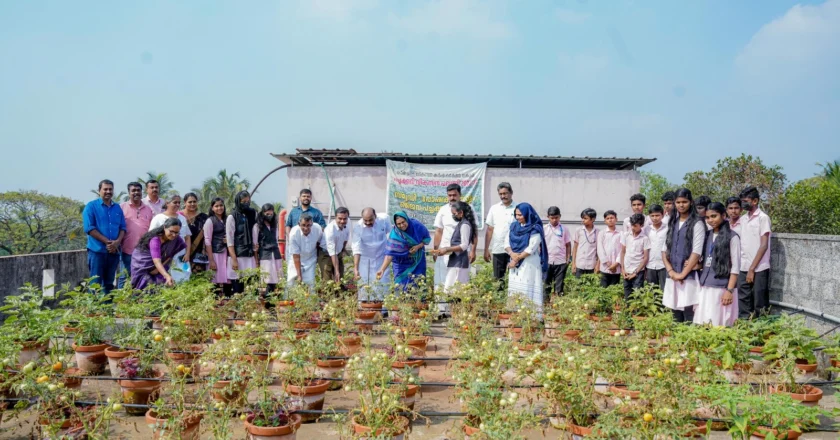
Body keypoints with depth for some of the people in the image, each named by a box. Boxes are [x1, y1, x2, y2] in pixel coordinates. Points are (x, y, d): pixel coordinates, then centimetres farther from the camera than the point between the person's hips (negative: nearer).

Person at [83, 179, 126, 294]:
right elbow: (89, 228, -10)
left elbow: (123, 227, 9)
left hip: (114, 251, 5)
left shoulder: (117, 208, 13)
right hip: (97, 250, -5)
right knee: (96, 283, -4)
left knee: (109, 283, 12)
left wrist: (117, 242, -11)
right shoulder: (91, 206, -1)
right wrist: (107, 241, -15)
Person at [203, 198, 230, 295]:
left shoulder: (227, 220, 14)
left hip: (226, 253, 5)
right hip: (215, 253, -5)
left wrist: (229, 240, -2)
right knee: (215, 281, -7)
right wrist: (211, 260, -13)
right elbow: (207, 241, -7)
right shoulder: (210, 221, -1)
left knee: (227, 281, 1)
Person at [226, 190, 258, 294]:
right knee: (237, 289, -3)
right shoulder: (232, 217, -2)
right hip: (237, 256, -4)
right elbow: (229, 240, -5)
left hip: (250, 256, 4)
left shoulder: (252, 215, 11)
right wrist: (234, 259, -11)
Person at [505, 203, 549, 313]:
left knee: (528, 290, -9)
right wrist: (512, 254, -12)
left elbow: (531, 248, -14)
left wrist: (517, 259, -11)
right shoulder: (514, 226, 10)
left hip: (530, 265, -6)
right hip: (515, 263, 6)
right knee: (515, 288, 6)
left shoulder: (535, 230, -9)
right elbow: (506, 242, 7)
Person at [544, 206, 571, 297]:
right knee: (546, 284, 7)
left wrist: (568, 259, 0)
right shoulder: (544, 229, 2)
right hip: (547, 261, 1)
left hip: (560, 261, -1)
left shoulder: (564, 229, 1)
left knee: (559, 285, 4)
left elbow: (568, 245, 5)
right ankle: (545, 302, 14)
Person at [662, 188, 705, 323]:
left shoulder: (697, 223, -4)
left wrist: (683, 274, -13)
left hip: (689, 277, -5)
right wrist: (671, 271, -3)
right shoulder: (672, 223, 14)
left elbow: (697, 252, -11)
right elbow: (665, 249, 11)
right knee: (675, 317, 7)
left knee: (689, 316, -8)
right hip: (672, 277, 5)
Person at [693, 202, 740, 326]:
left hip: (722, 288, -6)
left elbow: (735, 267, -8)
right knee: (702, 324, 6)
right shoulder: (707, 235, 12)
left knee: (718, 325, -3)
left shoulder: (732, 237, -5)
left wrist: (729, 290, -14)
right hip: (704, 287, 6)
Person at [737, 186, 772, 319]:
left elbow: (764, 245, -11)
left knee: (759, 303, 2)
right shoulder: (743, 219, 13)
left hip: (759, 268, -6)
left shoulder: (763, 218, -6)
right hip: (743, 268, 6)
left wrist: (752, 269, -13)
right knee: (743, 301, 6)